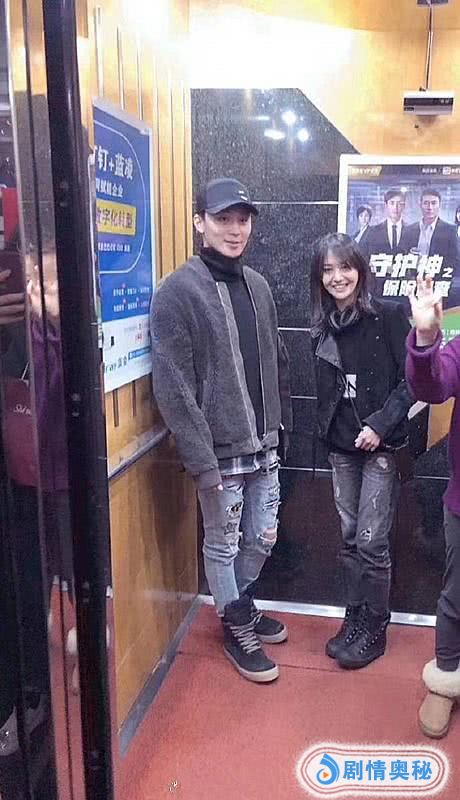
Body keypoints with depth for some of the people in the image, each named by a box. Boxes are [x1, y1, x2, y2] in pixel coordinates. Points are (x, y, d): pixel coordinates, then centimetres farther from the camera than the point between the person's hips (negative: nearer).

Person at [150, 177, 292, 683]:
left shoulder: (257, 285, 8)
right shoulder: (177, 292, -13)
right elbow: (173, 388, -18)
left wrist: (281, 423, 13)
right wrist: (202, 461, -20)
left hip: (263, 446, 7)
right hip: (220, 451, -6)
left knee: (263, 537, 19)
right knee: (223, 544, 12)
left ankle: (242, 607, 44)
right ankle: (237, 629, 34)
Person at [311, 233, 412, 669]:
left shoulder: (387, 315, -9)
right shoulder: (323, 329, 7)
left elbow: (412, 379, -11)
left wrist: (380, 425, -18)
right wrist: (326, 430, 8)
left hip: (381, 445, -5)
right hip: (341, 446, 5)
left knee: (371, 540, -1)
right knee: (349, 537, 12)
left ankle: (375, 629, 18)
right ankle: (354, 619, 27)